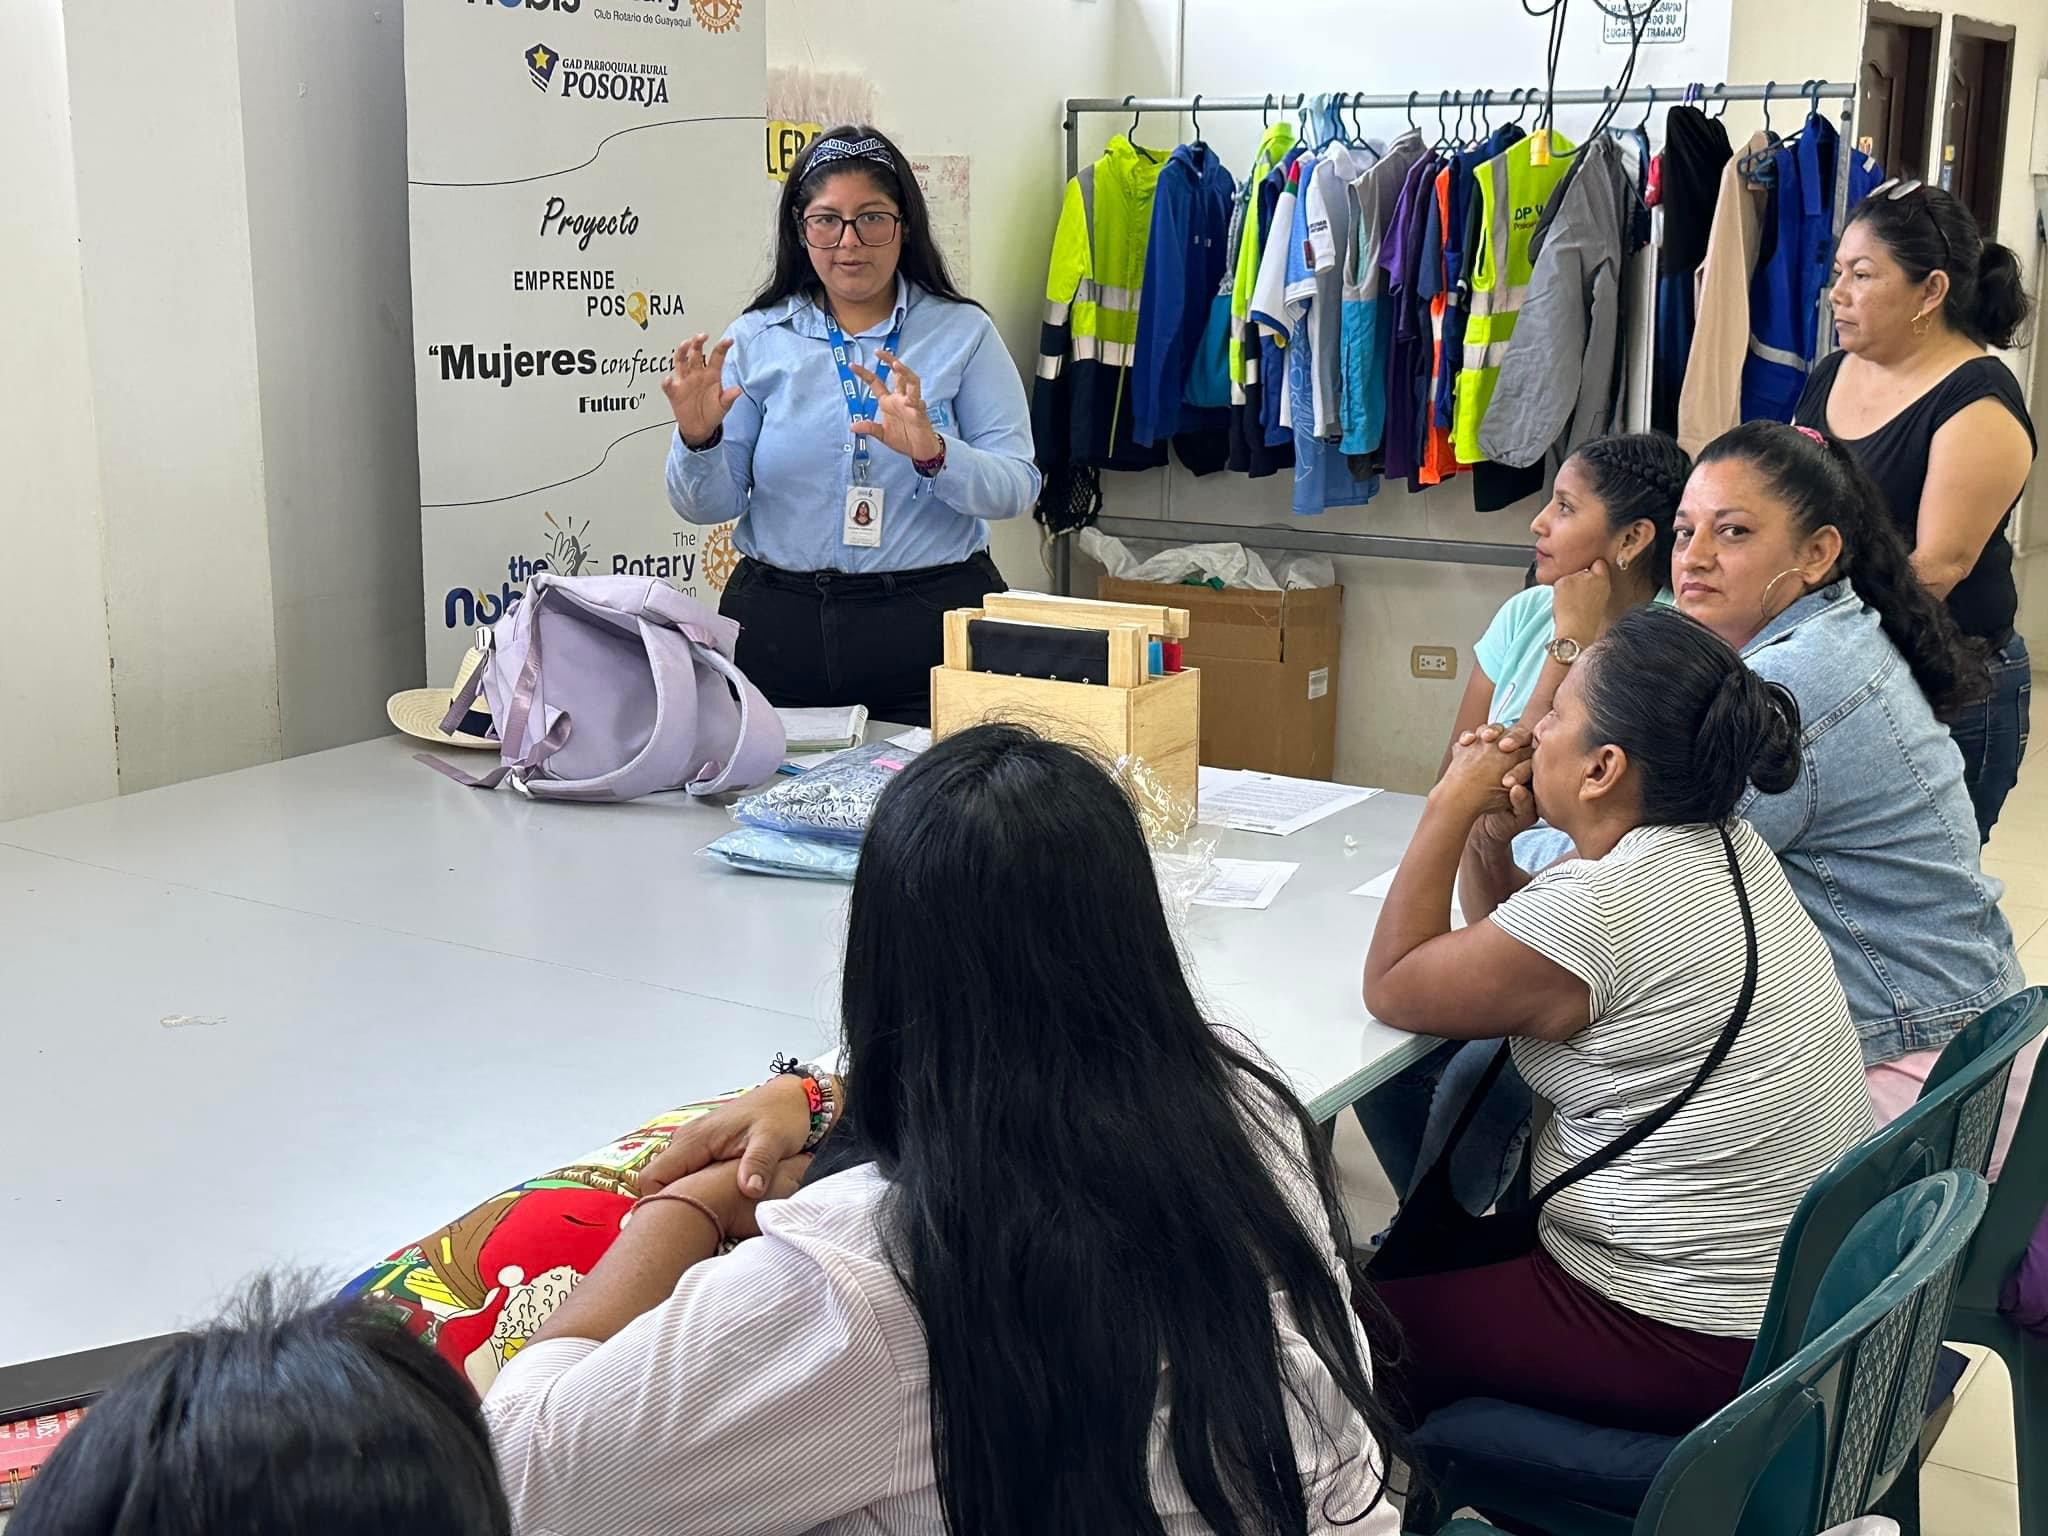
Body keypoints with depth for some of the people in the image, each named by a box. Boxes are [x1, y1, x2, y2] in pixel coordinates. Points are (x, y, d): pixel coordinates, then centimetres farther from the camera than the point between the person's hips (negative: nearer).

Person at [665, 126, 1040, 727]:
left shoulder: (963, 333, 3)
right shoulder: (756, 340, 6)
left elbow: (1017, 487, -5)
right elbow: (709, 506, 3)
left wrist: (933, 453, -23)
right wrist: (697, 438, -17)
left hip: (930, 627, -1)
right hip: (781, 628, 1)